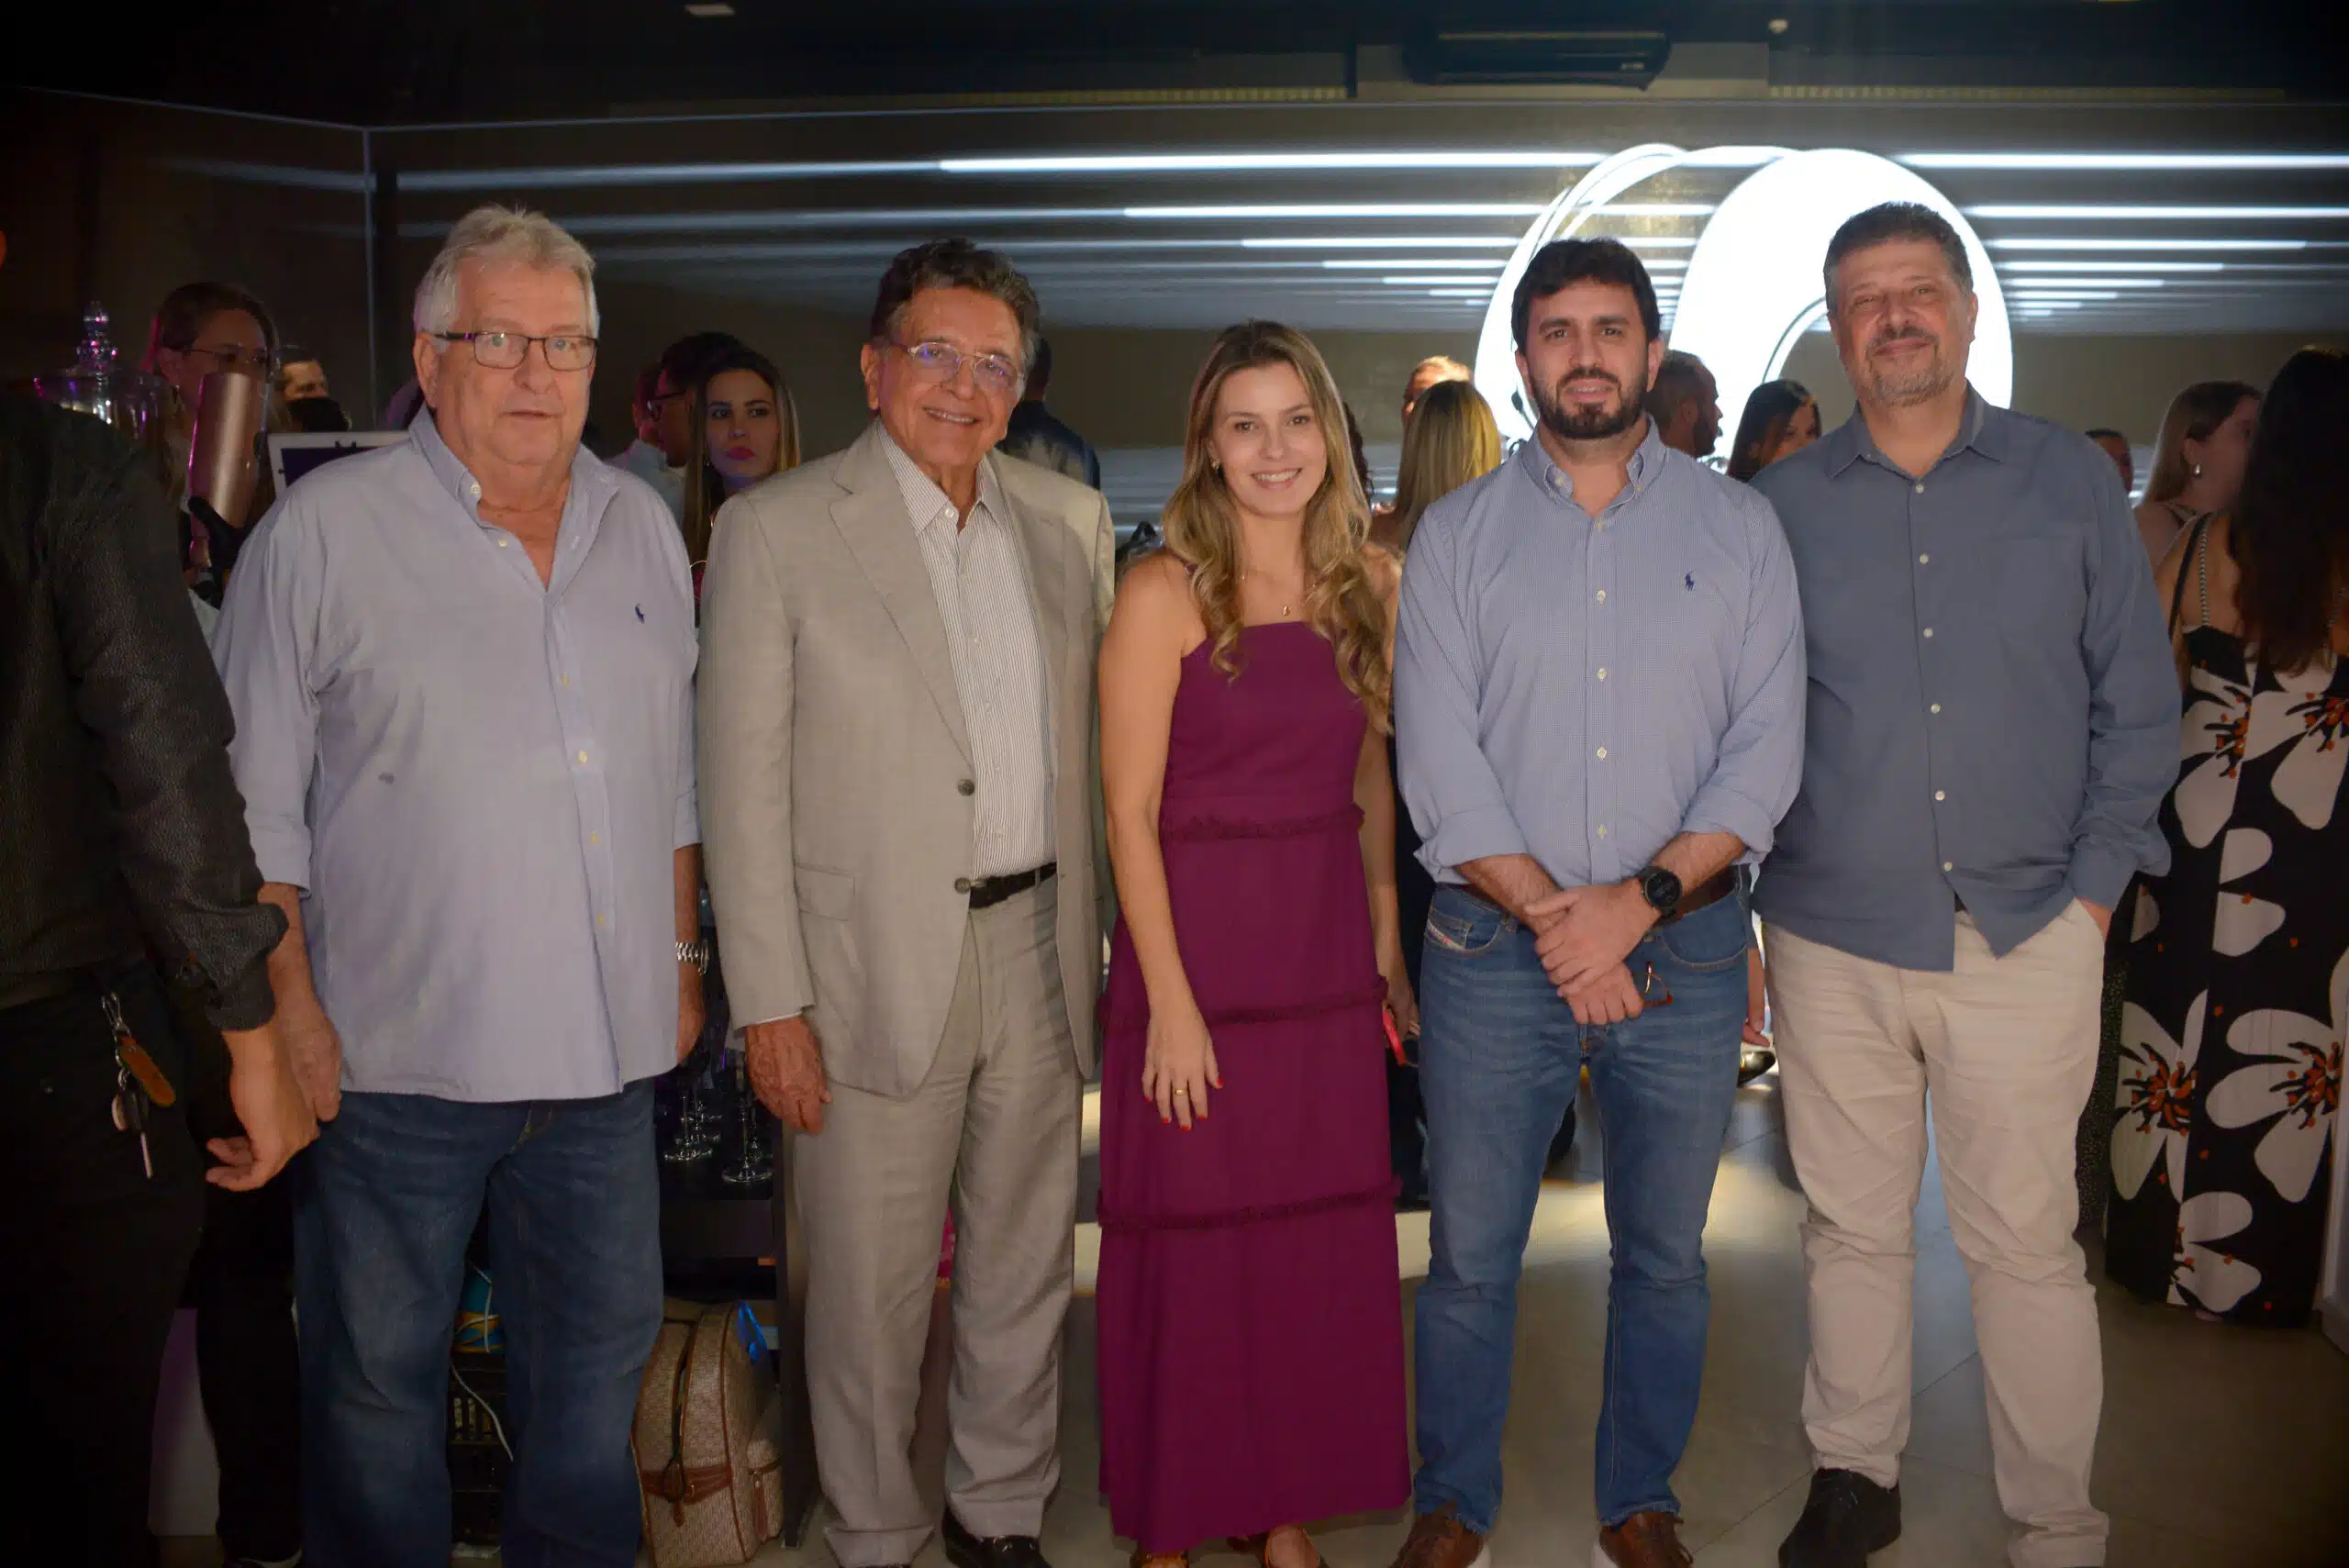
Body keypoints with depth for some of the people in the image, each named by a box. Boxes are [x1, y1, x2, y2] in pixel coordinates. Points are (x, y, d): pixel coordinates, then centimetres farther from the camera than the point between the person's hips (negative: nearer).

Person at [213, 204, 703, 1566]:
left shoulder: (643, 527, 9)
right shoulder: (324, 531, -6)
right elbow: (254, 801, -5)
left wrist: (682, 959, 13)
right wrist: (291, 1014, -9)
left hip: (606, 1051, 5)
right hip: (395, 1059, -4)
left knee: (601, 1358, 17)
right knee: (379, 1379, 10)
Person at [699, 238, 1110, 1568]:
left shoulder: (1070, 518, 8)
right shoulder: (776, 527, -5)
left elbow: (1093, 741, 12)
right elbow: (744, 781, -7)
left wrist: (1099, 932, 8)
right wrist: (771, 1003, -10)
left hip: (1040, 946, 4)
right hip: (875, 961, -4)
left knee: (1028, 1267, 16)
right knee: (873, 1285, 7)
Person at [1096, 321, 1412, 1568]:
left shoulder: (1367, 584, 7)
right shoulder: (1164, 593, -8)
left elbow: (1369, 783, 13)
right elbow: (1130, 811, -10)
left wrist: (1386, 945, 5)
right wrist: (1170, 1002, -14)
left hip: (1327, 950, 5)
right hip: (1196, 945, -4)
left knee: (1322, 1241, 10)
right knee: (1194, 1243, 4)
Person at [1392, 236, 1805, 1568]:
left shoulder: (1740, 527, 5)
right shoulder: (1457, 534, 4)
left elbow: (1767, 750, -3)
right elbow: (1438, 760, -4)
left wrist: (1639, 899, -14)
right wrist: (1549, 912, -14)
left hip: (1686, 946, 1)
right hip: (1495, 951, 0)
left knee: (1667, 1258, 12)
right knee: (1471, 1257, 8)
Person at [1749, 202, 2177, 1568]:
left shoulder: (2073, 482, 3)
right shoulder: (1782, 506, 4)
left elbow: (2139, 702, 6)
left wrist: (2095, 885, -2)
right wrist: (1733, 900, 0)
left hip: (2027, 936, -1)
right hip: (1832, 939, 1)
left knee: (2028, 1240, 5)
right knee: (1853, 1229, 13)